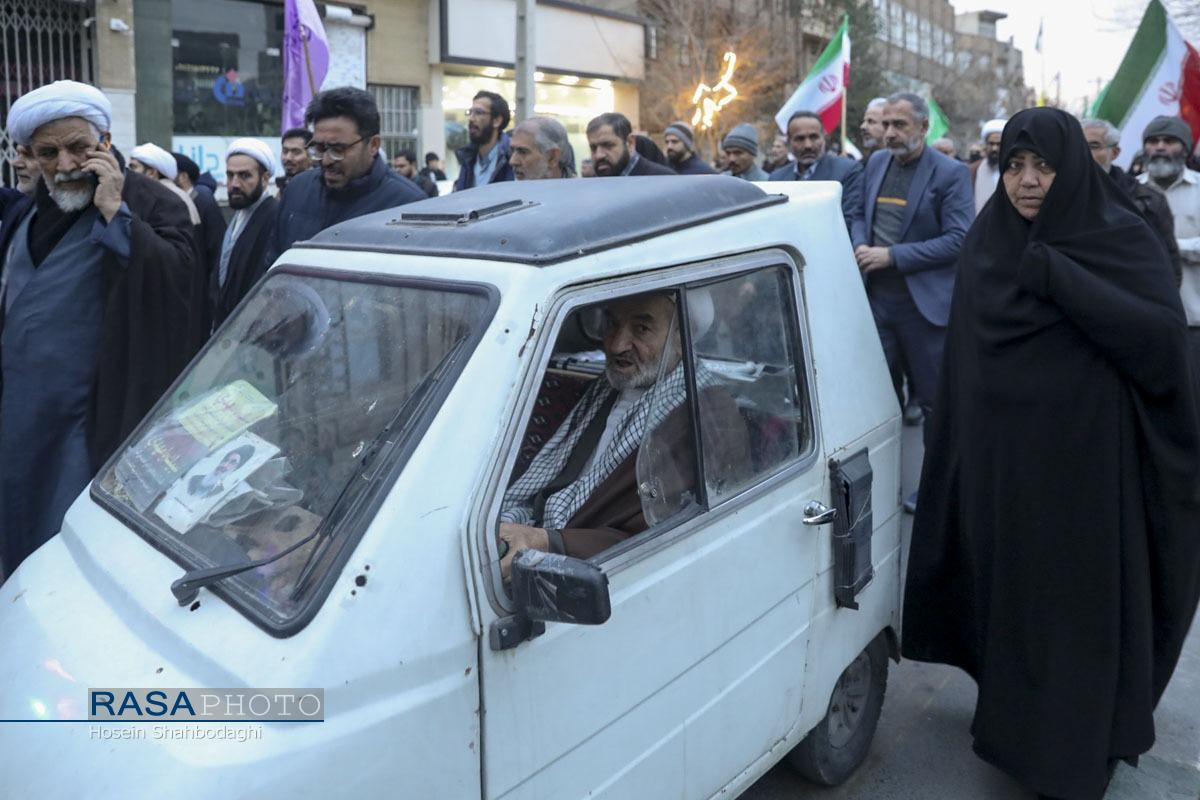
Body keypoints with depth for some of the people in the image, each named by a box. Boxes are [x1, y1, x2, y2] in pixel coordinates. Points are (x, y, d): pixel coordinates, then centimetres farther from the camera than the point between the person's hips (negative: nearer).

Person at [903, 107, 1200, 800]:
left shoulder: (1120, 238, -8)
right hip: (999, 459, 4)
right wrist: (960, 450, 10)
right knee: (1005, 586, 15)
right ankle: (1010, 712, 35)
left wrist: (1056, 275, -27)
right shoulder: (989, 240, 4)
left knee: (1078, 597, 6)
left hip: (1082, 459, -4)